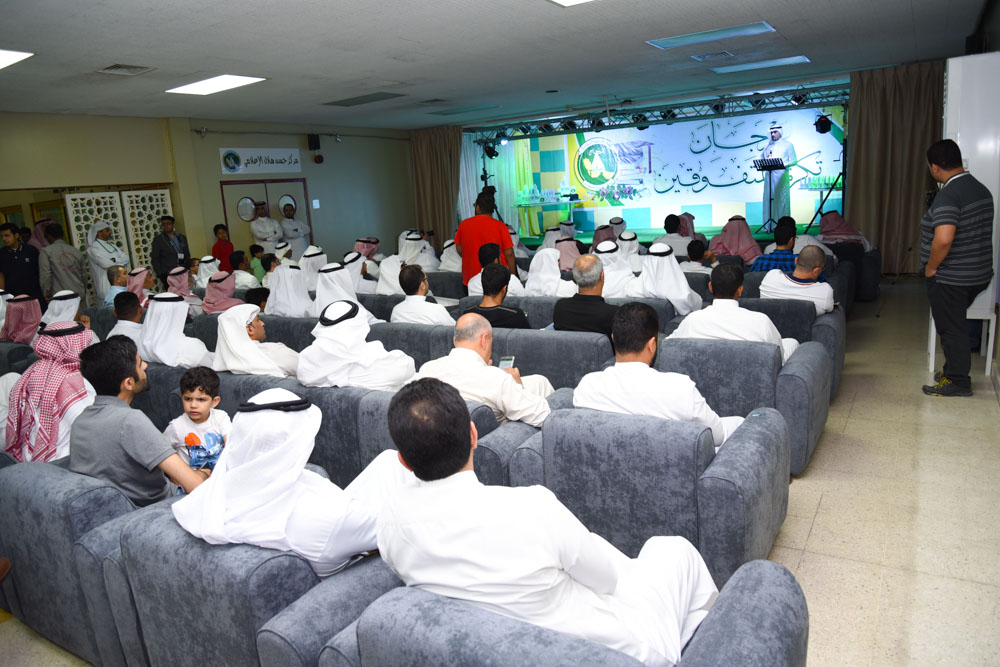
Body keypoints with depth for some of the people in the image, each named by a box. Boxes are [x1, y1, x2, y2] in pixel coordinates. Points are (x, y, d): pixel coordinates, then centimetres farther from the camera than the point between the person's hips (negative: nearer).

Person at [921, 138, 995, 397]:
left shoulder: (948, 195, -22)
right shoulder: (981, 189, 9)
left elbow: (943, 239, -33)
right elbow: (978, 232, 18)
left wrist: (931, 267, -17)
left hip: (950, 279, -9)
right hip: (978, 275, 9)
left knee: (951, 328, 3)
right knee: (956, 324, 22)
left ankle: (958, 381, 13)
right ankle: (954, 370, 32)